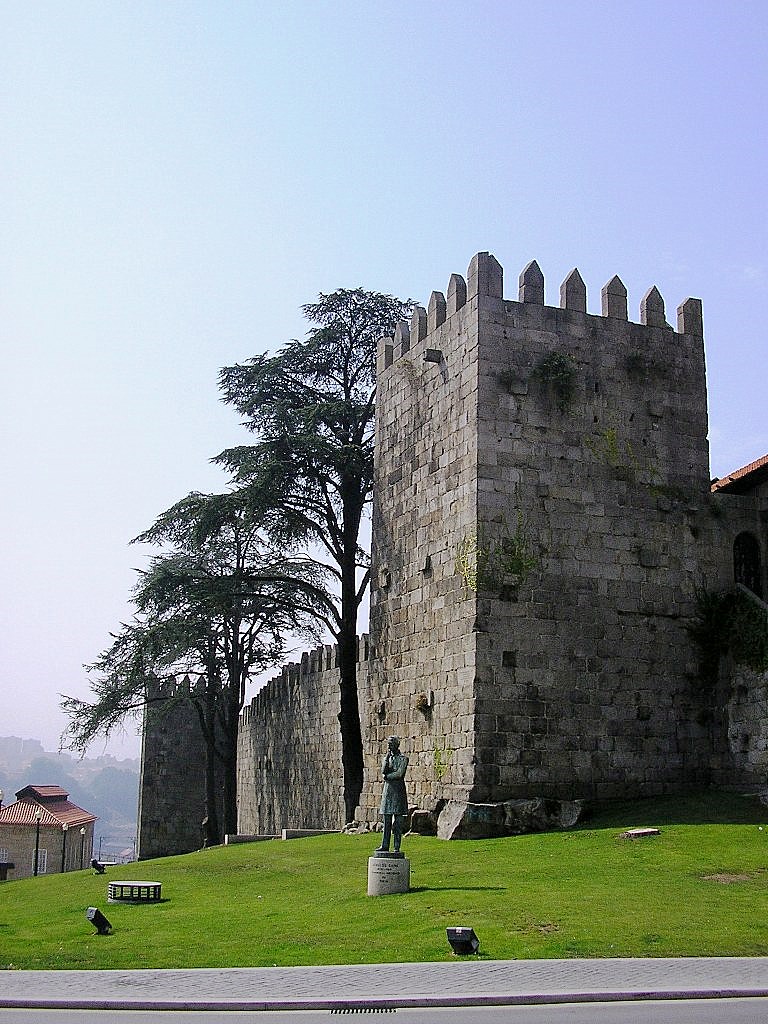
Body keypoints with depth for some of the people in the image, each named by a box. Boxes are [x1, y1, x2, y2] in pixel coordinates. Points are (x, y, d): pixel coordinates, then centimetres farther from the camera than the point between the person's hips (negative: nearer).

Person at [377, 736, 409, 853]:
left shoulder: (403, 758, -1)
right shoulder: (387, 758, 16)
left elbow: (399, 774, -13)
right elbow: (383, 771, 0)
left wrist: (387, 776, -2)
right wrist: (388, 756, -6)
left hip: (398, 790, -5)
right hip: (388, 789, 5)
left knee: (397, 821, -4)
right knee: (387, 821, 5)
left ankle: (397, 847, -1)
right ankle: (385, 846, 7)